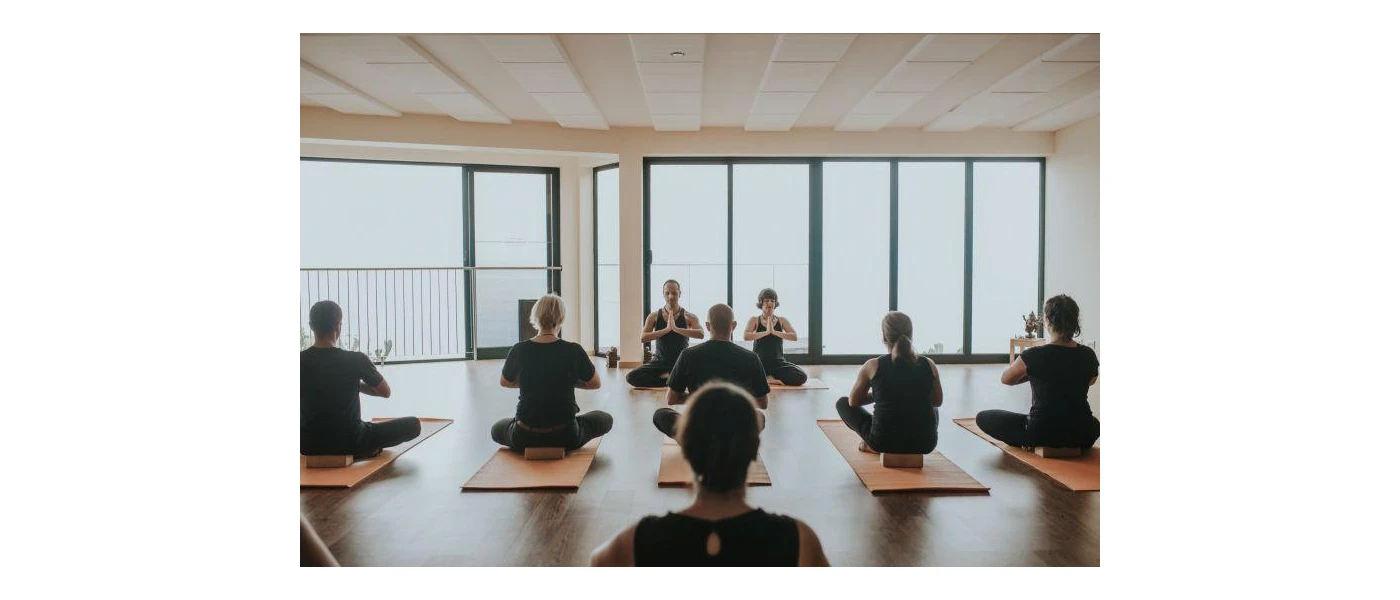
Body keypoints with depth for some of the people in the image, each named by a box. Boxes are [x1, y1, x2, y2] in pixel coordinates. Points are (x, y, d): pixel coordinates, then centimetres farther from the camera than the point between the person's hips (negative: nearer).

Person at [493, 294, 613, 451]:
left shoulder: (519, 351, -8)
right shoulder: (574, 351, -13)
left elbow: (504, 382, 13)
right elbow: (595, 384, 3)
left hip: (524, 438, 2)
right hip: (565, 437, -2)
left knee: (497, 429, 36)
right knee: (606, 419, 25)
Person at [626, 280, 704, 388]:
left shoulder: (689, 317, -2)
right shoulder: (654, 317, 1)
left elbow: (701, 334, -20)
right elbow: (643, 338, -13)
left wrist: (676, 328, -31)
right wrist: (666, 329, -26)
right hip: (660, 362, 2)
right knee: (632, 377, -21)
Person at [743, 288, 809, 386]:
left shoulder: (782, 321, 8)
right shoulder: (754, 320, 2)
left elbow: (794, 336, -8)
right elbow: (746, 336, -15)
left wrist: (774, 332, -19)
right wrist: (766, 332, -21)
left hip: (778, 363, 2)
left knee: (801, 377, -23)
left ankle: (771, 377, -1)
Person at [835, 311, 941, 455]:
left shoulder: (873, 366, -6)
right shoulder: (929, 365, 0)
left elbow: (853, 401, 8)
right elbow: (937, 401, 17)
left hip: (884, 441, -2)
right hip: (924, 444, 2)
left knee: (842, 403, 22)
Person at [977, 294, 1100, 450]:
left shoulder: (1034, 356, -15)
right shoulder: (1088, 355, -3)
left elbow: (1006, 379, 4)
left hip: (1042, 435, -5)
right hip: (1083, 439, 5)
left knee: (983, 418, 10)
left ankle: (1030, 445, 0)